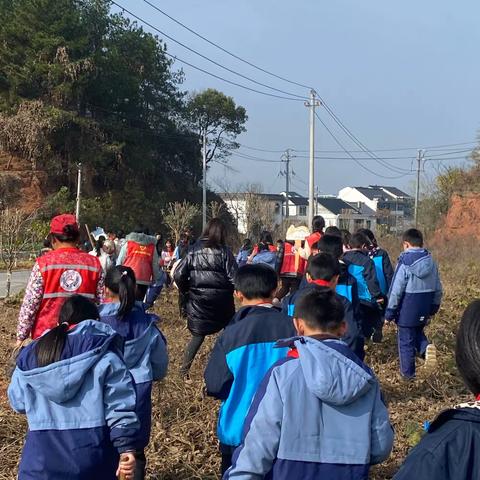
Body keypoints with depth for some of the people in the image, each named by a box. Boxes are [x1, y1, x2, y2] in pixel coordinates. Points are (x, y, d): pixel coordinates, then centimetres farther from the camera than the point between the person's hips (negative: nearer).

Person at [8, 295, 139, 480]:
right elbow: (120, 406, -10)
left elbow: (18, 403, 18)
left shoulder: (30, 356, 6)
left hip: (43, 456, 2)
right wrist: (127, 448, -7)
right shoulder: (104, 355, -4)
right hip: (91, 454, -1)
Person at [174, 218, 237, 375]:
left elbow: (179, 274, -5)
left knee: (198, 335, 13)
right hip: (220, 300, -2)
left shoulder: (194, 250, -2)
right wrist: (230, 290, 8)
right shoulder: (224, 252, -8)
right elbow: (234, 277, -12)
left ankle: (184, 368, 8)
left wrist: (186, 290, 11)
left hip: (198, 299, 2)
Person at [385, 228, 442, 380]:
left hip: (407, 311, -5)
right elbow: (438, 289, 8)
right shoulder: (431, 263, 0)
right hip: (424, 310, 5)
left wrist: (389, 313, -7)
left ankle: (408, 373, 19)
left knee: (406, 342, 9)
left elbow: (396, 291, -16)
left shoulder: (405, 263, -17)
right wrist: (433, 309, 20)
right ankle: (426, 346, -3)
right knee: (417, 332, 27)